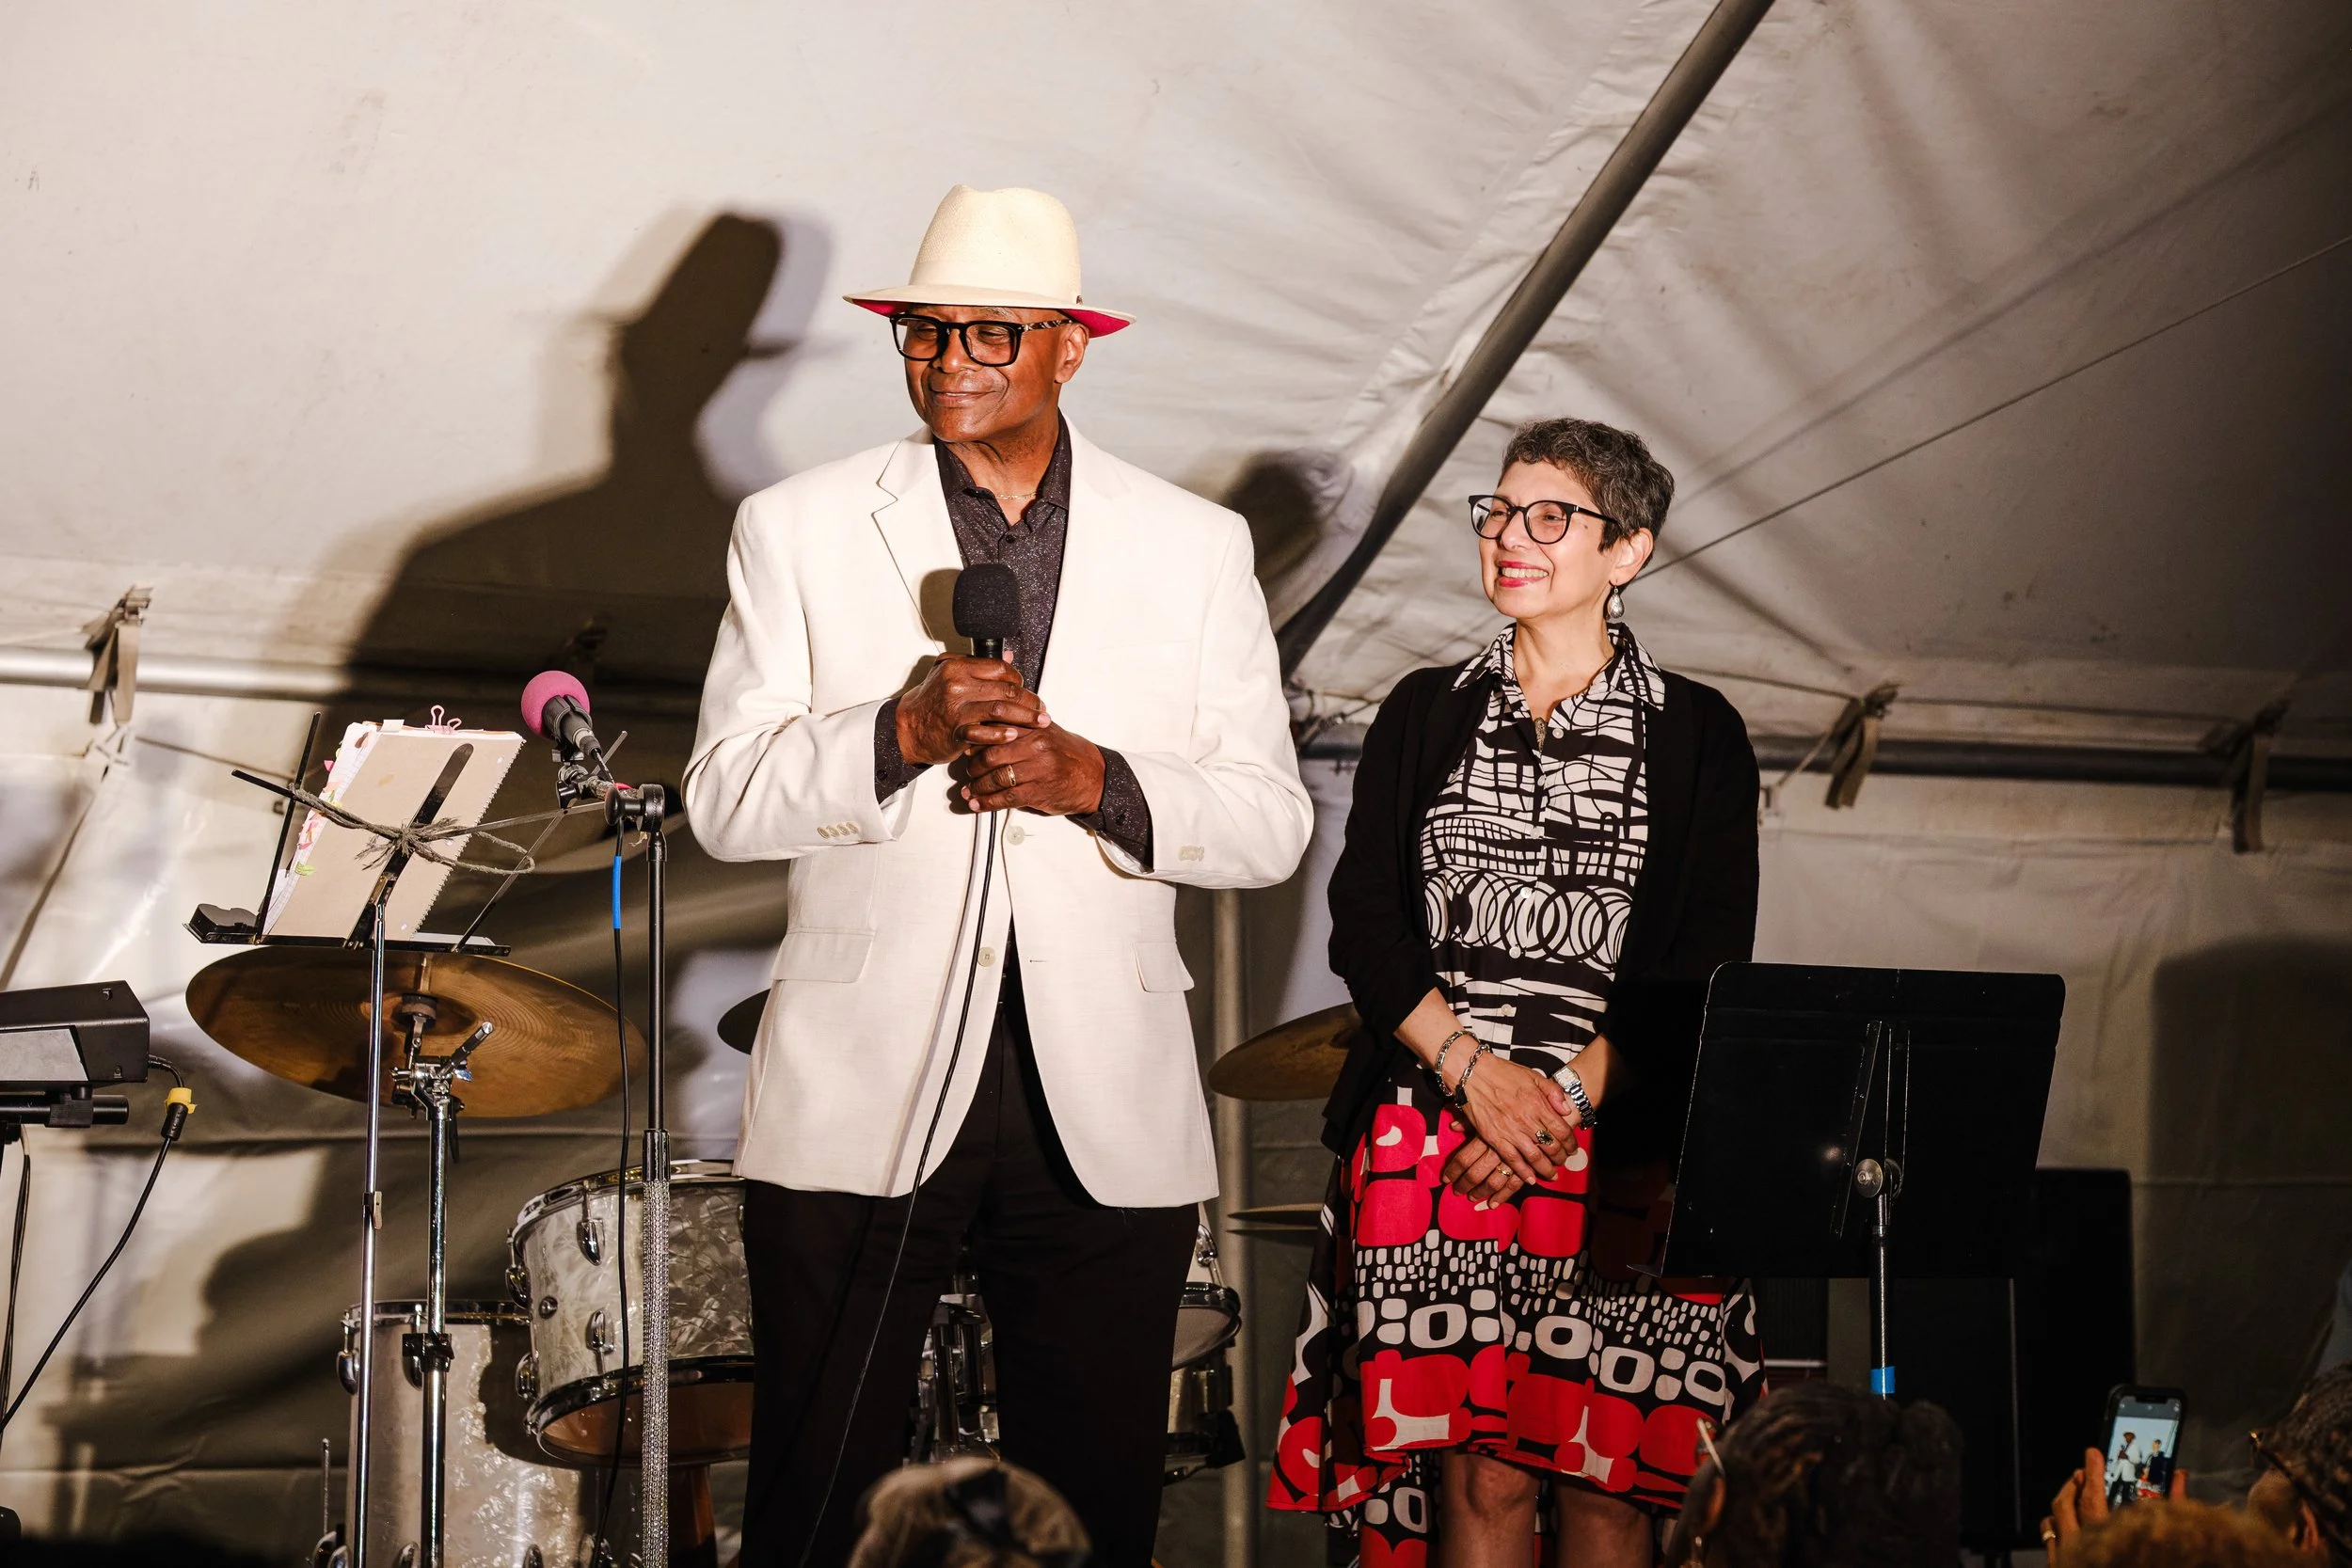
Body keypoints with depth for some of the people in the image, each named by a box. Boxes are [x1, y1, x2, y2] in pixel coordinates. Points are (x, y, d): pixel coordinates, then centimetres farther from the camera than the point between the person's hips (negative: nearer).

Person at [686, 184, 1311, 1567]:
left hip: (1106, 1120, 1)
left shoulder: (1195, 547, 9)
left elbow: (1274, 821, 3)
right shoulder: (798, 530, 6)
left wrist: (1094, 779, -14)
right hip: (860, 1103, -1)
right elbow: (724, 801, -1)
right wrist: (900, 734, -18)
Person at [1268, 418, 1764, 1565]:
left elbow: (1705, 965, 0)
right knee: (1481, 1476, -7)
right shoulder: (1425, 714, 15)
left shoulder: (1694, 734, 8)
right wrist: (1472, 1069, -9)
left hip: (1623, 1138, -1)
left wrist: (1565, 1099, -11)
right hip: (1434, 1136, 1)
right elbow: (1365, 922, 6)